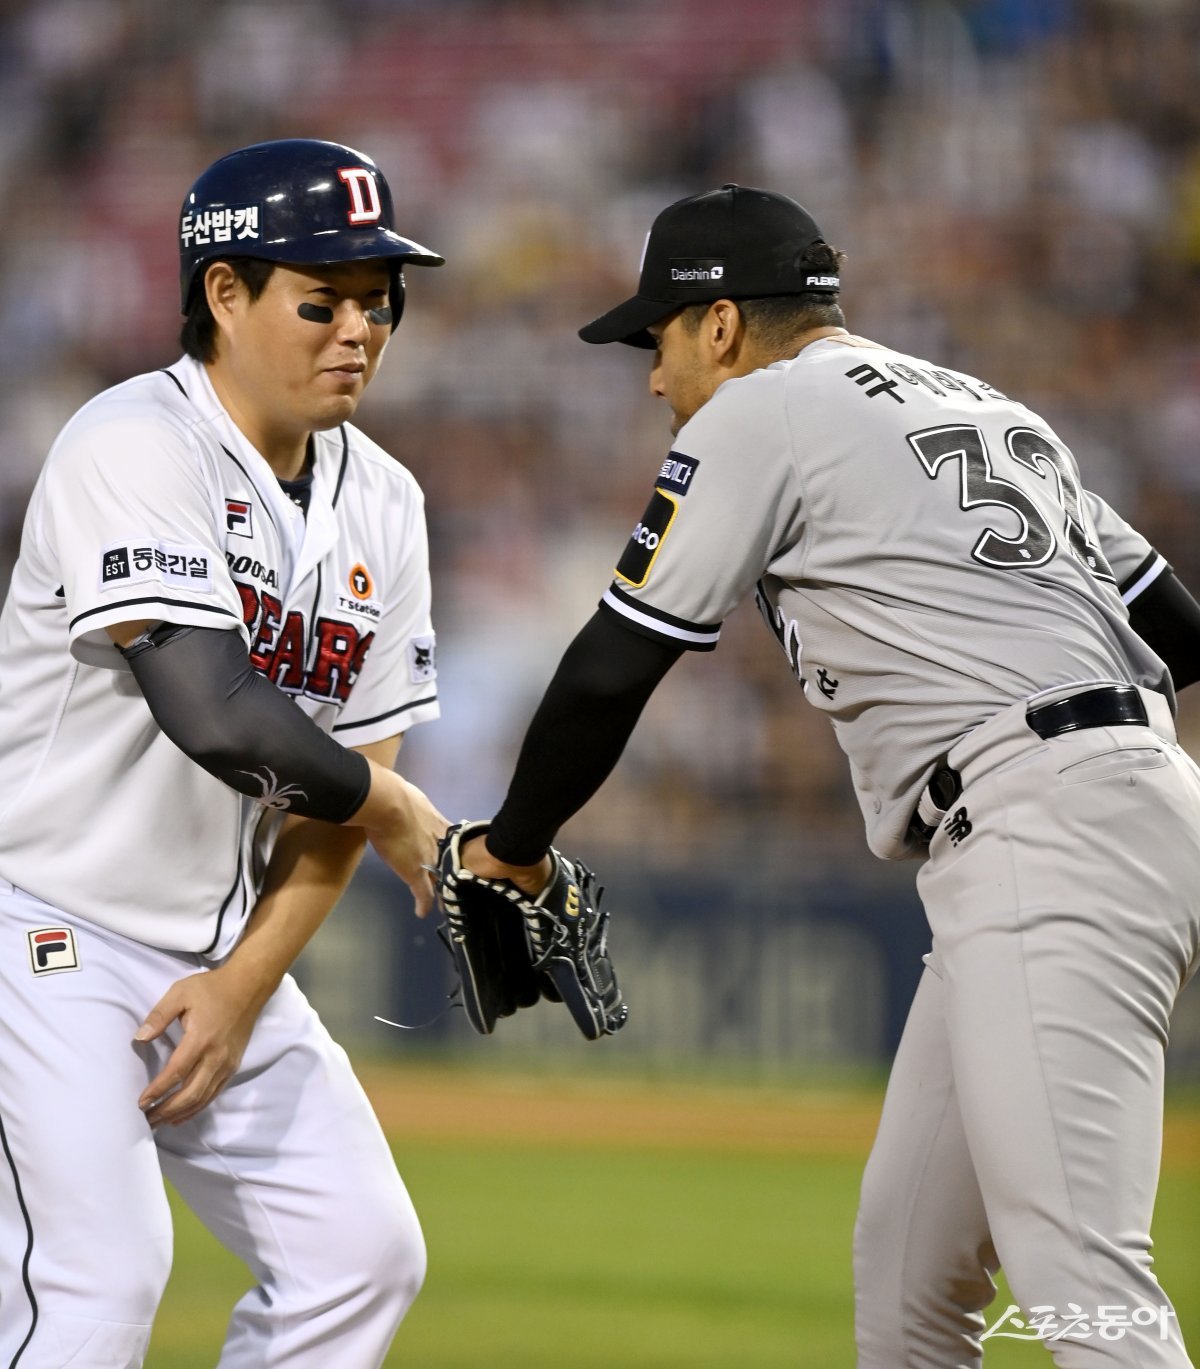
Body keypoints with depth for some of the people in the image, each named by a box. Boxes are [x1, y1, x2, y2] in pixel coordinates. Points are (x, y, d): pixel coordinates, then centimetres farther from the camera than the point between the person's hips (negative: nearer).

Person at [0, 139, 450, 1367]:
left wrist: (247, 980, -7)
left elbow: (348, 761, 5)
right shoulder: (133, 448, -18)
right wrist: (395, 813, -14)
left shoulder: (379, 504, 6)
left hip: (220, 950, 8)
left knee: (362, 1254, 2)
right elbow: (214, 714, -29)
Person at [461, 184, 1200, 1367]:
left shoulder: (761, 413, 2)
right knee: (905, 1273, 13)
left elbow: (613, 668, 2)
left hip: (1045, 837, -9)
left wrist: (512, 848, 15)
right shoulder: (996, 411, 26)